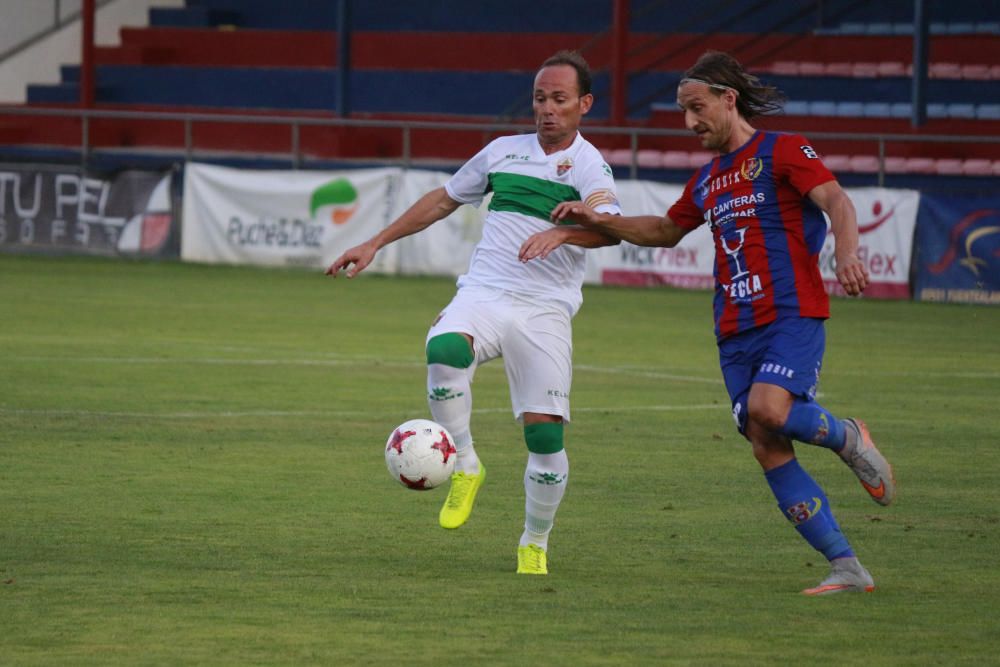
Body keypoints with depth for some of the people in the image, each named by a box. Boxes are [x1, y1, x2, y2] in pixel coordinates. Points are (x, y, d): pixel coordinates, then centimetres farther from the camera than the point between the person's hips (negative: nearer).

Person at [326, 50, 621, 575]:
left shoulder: (588, 165, 0)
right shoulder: (504, 151, 15)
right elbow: (443, 200, 28)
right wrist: (374, 245, 26)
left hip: (545, 311, -2)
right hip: (483, 294, 2)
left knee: (545, 433, -9)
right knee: (444, 351, -33)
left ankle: (535, 544, 15)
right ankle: (463, 466, -14)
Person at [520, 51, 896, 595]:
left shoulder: (782, 152, 0)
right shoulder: (707, 180, 21)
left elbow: (834, 200, -16)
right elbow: (666, 230, 38)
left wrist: (846, 252, -36)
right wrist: (596, 223, 26)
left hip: (792, 314, -7)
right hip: (736, 332, 7)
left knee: (767, 410, -30)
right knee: (768, 450, -6)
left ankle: (847, 437, 2)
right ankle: (847, 570, -4)